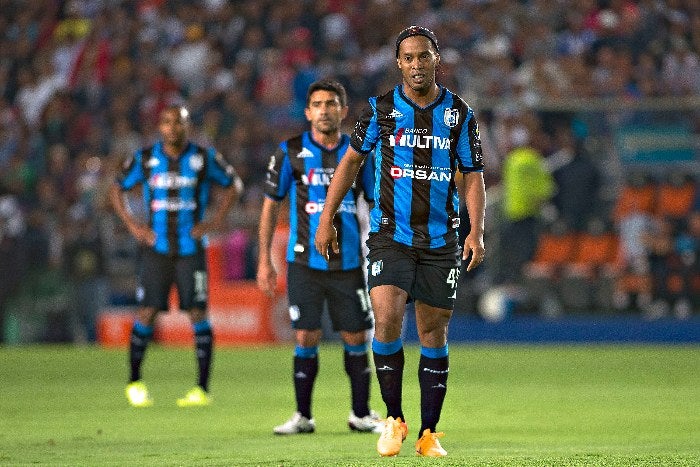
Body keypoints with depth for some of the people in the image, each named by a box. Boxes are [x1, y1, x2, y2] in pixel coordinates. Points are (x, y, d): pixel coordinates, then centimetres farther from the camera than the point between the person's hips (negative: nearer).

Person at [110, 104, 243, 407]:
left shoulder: (205, 158, 0)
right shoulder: (145, 159, 2)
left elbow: (233, 185, 13)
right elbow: (117, 189, 15)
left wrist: (216, 221, 2)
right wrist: (131, 224, 3)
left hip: (191, 248, -1)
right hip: (156, 248, 1)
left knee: (198, 314, -4)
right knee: (146, 313, -4)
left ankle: (203, 388, 1)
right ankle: (134, 382, 11)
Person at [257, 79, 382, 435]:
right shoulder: (291, 152, 0)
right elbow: (271, 205, 5)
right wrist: (264, 260, 1)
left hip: (350, 263, 1)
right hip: (305, 262, -1)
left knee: (356, 339, 3)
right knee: (305, 338, -2)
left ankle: (361, 414, 16)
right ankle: (302, 416, 9)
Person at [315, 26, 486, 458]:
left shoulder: (460, 114, 3)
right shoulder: (381, 109, 1)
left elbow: (472, 177, 5)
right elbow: (352, 160, 11)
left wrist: (477, 231, -8)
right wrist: (327, 219, 7)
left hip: (440, 240, 1)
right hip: (390, 235, -1)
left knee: (434, 332, 3)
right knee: (387, 319, -19)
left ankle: (429, 434, 11)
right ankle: (394, 419, -2)